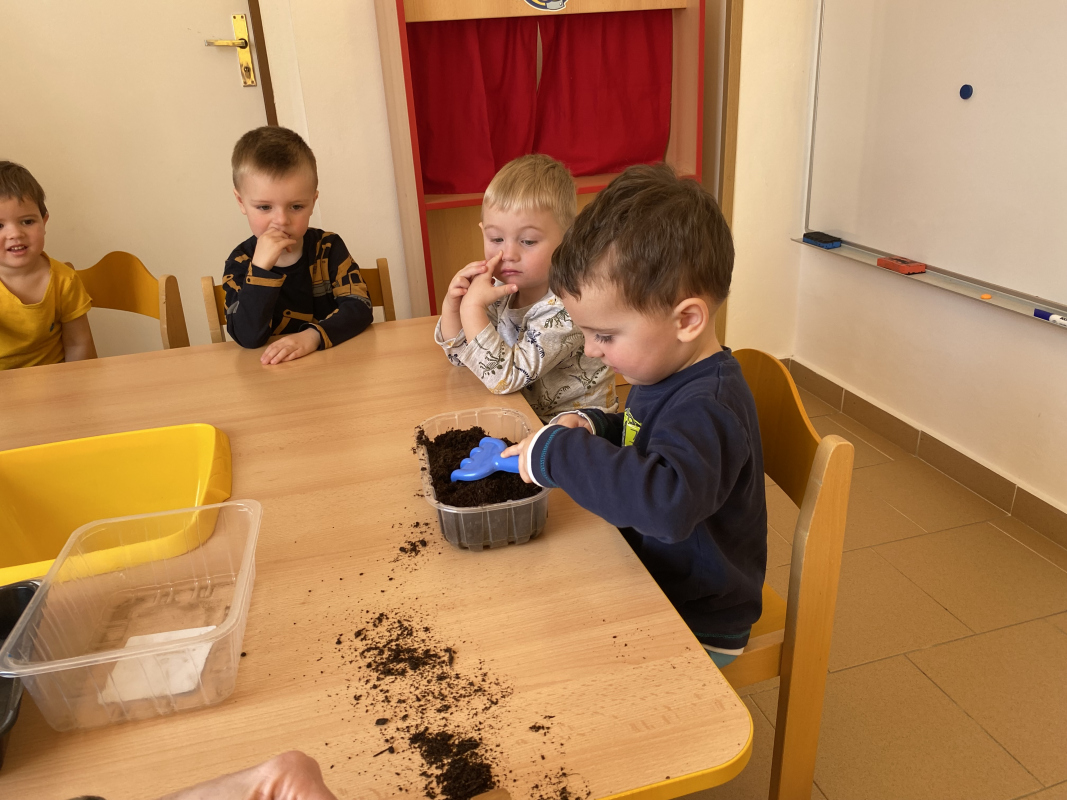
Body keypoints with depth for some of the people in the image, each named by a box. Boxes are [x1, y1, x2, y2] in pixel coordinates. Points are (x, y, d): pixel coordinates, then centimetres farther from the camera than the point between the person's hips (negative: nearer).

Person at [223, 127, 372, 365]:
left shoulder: (328, 247, -1)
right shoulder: (239, 263, -3)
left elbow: (360, 307, -11)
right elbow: (248, 337, -15)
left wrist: (312, 336, -26)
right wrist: (261, 267, -23)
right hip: (271, 373, 0)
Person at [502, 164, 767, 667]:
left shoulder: (707, 406, -31)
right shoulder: (667, 375, 0)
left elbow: (669, 501, -50)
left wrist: (557, 454, -40)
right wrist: (587, 428, -3)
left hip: (696, 628, -9)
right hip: (650, 587, 9)